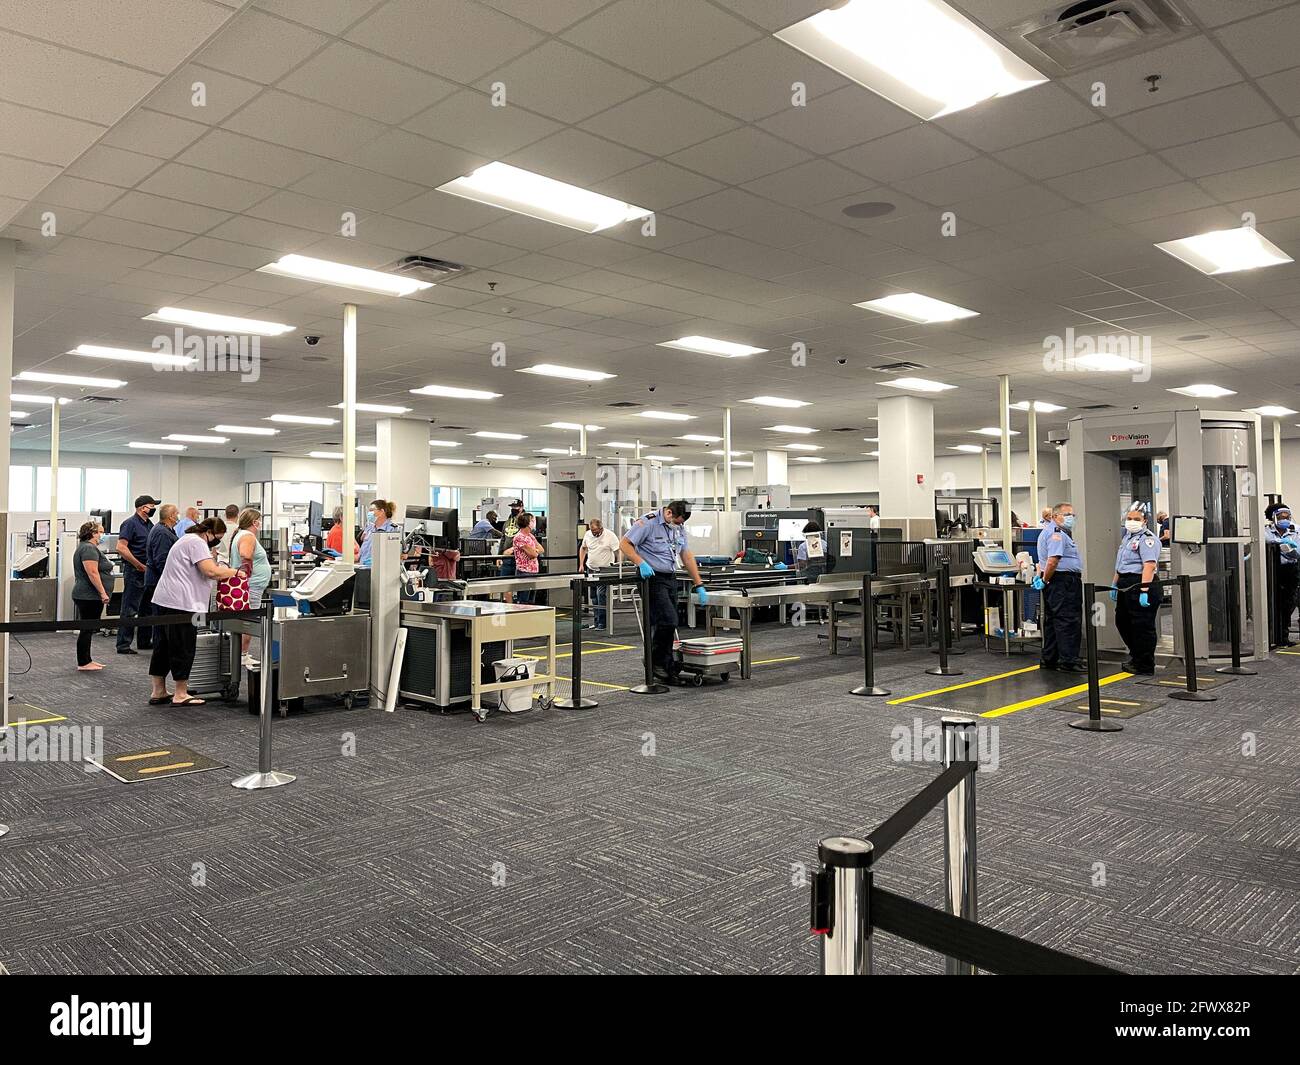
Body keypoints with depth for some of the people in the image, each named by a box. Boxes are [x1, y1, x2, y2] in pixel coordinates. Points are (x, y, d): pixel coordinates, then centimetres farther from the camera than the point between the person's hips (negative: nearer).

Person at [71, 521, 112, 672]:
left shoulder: (87, 547, 19)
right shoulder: (89, 548, -15)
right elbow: (93, 573, -23)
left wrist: (101, 593, 26)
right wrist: (103, 593, -22)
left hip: (88, 596, 11)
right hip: (89, 596, -11)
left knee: (88, 629, 14)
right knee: (87, 629, -6)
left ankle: (87, 660, 20)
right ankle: (83, 663, -1)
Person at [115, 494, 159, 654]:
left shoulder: (149, 524, 15)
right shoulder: (130, 523, -10)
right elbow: (121, 547, -19)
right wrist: (139, 565, -19)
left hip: (148, 571, 9)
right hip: (134, 571, -9)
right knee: (129, 610, -5)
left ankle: (144, 641, 25)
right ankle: (123, 645, 0)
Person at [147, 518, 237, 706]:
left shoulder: (188, 539, 22)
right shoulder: (197, 542, -12)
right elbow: (211, 571, -22)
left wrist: (222, 571, 15)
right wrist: (234, 572, -9)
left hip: (165, 599, 11)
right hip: (181, 603, -11)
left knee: (164, 646, 13)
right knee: (183, 647, -3)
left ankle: (158, 692, 20)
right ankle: (180, 695, 4)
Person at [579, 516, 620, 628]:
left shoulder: (610, 536, -13)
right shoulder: (588, 534, 2)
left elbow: (617, 552, -12)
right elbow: (583, 548, 17)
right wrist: (581, 564, 12)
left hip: (604, 569, -6)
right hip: (590, 568, 6)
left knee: (601, 595, -13)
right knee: (593, 596, 11)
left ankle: (602, 622, -8)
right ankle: (596, 621, 20)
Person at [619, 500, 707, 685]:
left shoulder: (680, 527, 10)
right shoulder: (648, 522, -12)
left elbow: (687, 557, 13)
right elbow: (624, 544, -14)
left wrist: (699, 586, 9)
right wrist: (641, 563, -27)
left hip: (671, 579, 7)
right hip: (652, 578, -7)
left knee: (666, 624, 8)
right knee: (668, 621, -15)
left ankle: (666, 669, 16)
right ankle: (656, 661, 2)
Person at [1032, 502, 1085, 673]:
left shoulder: (1048, 532, 20)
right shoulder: (1057, 534, -16)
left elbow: (1045, 560, 28)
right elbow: (1052, 561, -25)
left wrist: (1041, 576, 19)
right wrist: (1045, 580, -15)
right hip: (1063, 582, -11)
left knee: (1052, 622, 14)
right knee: (1068, 622, -7)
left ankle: (1049, 660, 20)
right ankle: (1068, 661, -5)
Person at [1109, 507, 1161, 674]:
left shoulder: (1147, 538, -14)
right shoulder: (1127, 537, 17)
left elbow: (1149, 566, -24)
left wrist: (1144, 591, -30)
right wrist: (1115, 585, 24)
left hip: (1140, 585, -10)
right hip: (1126, 586, 10)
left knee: (1142, 627, -2)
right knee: (1122, 622, 19)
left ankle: (1145, 665, 8)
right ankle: (1136, 655, 35)